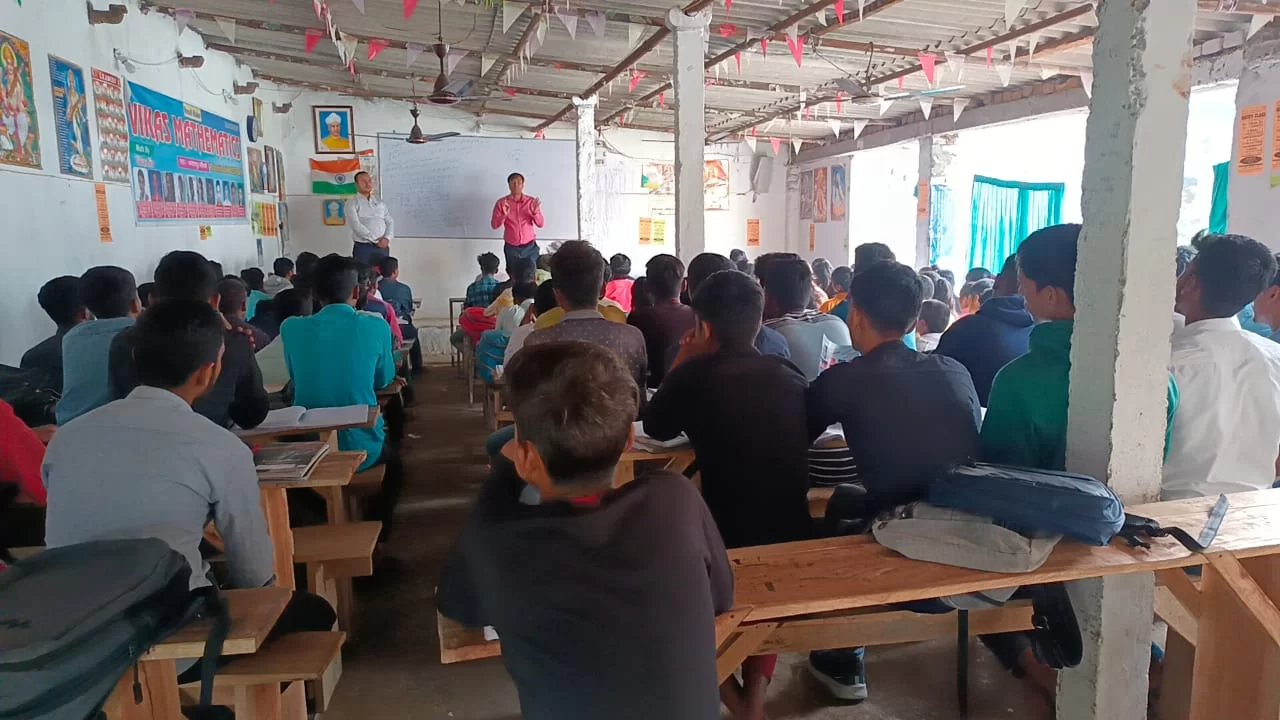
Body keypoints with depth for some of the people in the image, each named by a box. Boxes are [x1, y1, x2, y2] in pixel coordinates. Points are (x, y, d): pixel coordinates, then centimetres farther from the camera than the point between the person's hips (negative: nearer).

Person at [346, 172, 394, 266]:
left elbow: (390, 222, 11)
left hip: (382, 247, 4)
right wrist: (375, 239, -16)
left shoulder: (380, 203, 17)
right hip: (363, 247, -4)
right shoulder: (352, 203, 2)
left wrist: (387, 238, -9)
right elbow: (356, 225, -12)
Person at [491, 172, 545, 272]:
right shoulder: (501, 203, 0)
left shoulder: (532, 201, 0)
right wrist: (504, 215, -19)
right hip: (511, 248, 0)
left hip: (530, 247, 0)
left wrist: (535, 212, -21)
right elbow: (494, 225, -2)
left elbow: (541, 224, -2)